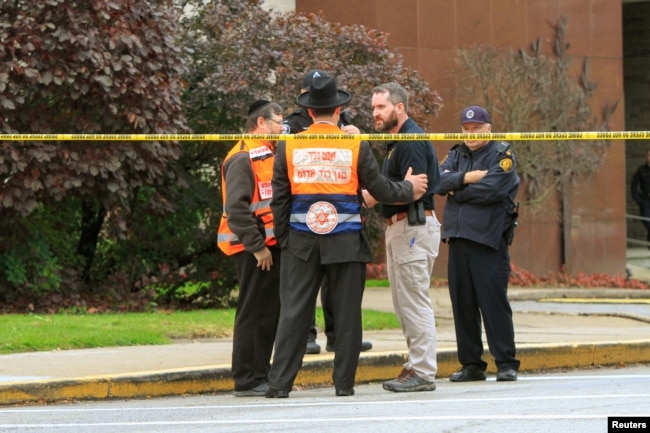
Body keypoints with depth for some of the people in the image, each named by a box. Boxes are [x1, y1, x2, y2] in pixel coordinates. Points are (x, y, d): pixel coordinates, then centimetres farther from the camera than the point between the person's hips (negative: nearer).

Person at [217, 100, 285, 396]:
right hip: (255, 249, -10)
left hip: (271, 246, 10)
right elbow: (236, 208, -21)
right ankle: (247, 381, -3)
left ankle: (261, 375, 19)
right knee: (253, 313, -7)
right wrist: (256, 246, -21)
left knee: (270, 312, 12)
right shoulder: (242, 159, -12)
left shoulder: (268, 155, 19)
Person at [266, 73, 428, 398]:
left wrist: (281, 238, 12)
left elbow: (279, 199, 3)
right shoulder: (356, 146, -3)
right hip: (346, 243, -1)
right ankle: (344, 382, 8)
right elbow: (380, 189, 1)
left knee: (293, 311, 3)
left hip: (301, 241, 1)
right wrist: (408, 189, 19)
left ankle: (279, 383, 0)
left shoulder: (289, 146, 1)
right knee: (346, 313, 6)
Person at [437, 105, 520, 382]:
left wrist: (457, 190, -1)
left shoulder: (502, 155, 1)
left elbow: (491, 190, -14)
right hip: (458, 239, 6)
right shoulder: (456, 155, 18)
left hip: (489, 240, -6)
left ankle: (506, 363, -3)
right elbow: (440, 180, 1)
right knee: (462, 304, 5)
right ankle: (471, 364, 12)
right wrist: (467, 178, -13)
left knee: (494, 302, -7)